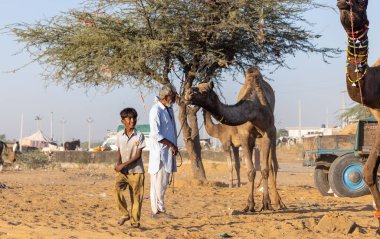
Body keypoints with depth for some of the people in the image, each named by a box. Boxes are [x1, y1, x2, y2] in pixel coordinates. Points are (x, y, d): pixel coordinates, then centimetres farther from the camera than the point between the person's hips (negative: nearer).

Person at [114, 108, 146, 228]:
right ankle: (125, 213, -4)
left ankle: (135, 221, 11)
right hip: (122, 171, 2)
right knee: (117, 188, -20)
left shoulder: (139, 136, -7)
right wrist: (118, 163, -7)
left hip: (136, 171, -2)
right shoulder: (119, 135, 4)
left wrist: (123, 164, -16)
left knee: (136, 197, 1)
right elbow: (119, 151, 13)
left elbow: (138, 155, -9)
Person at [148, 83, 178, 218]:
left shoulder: (169, 109, 15)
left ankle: (159, 209, 14)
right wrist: (171, 145, -14)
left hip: (168, 152, 9)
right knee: (158, 183, -5)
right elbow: (156, 134, -18)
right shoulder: (156, 110, -13)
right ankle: (158, 210, -3)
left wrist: (174, 146, 10)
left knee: (164, 183, 10)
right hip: (159, 153, -9)